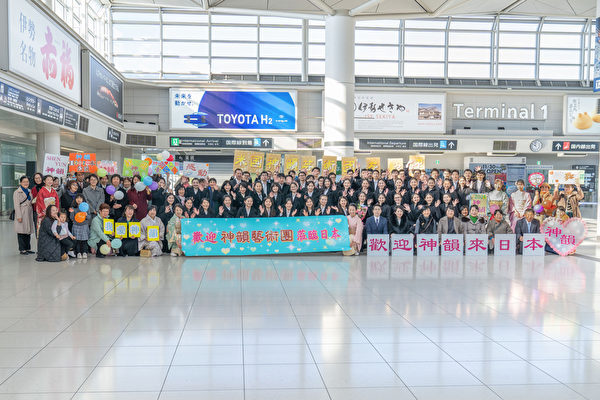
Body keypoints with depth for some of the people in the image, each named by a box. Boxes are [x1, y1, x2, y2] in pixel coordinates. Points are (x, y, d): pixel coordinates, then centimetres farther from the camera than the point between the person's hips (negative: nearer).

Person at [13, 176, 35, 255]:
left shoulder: (29, 191, 16)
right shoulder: (17, 192, -3)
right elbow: (16, 205, -9)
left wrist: (32, 213, 13)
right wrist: (19, 216, -16)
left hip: (29, 214, 6)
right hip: (22, 214, -6)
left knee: (28, 231, 7)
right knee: (21, 232, -4)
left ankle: (27, 248, 14)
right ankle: (22, 249, 1)